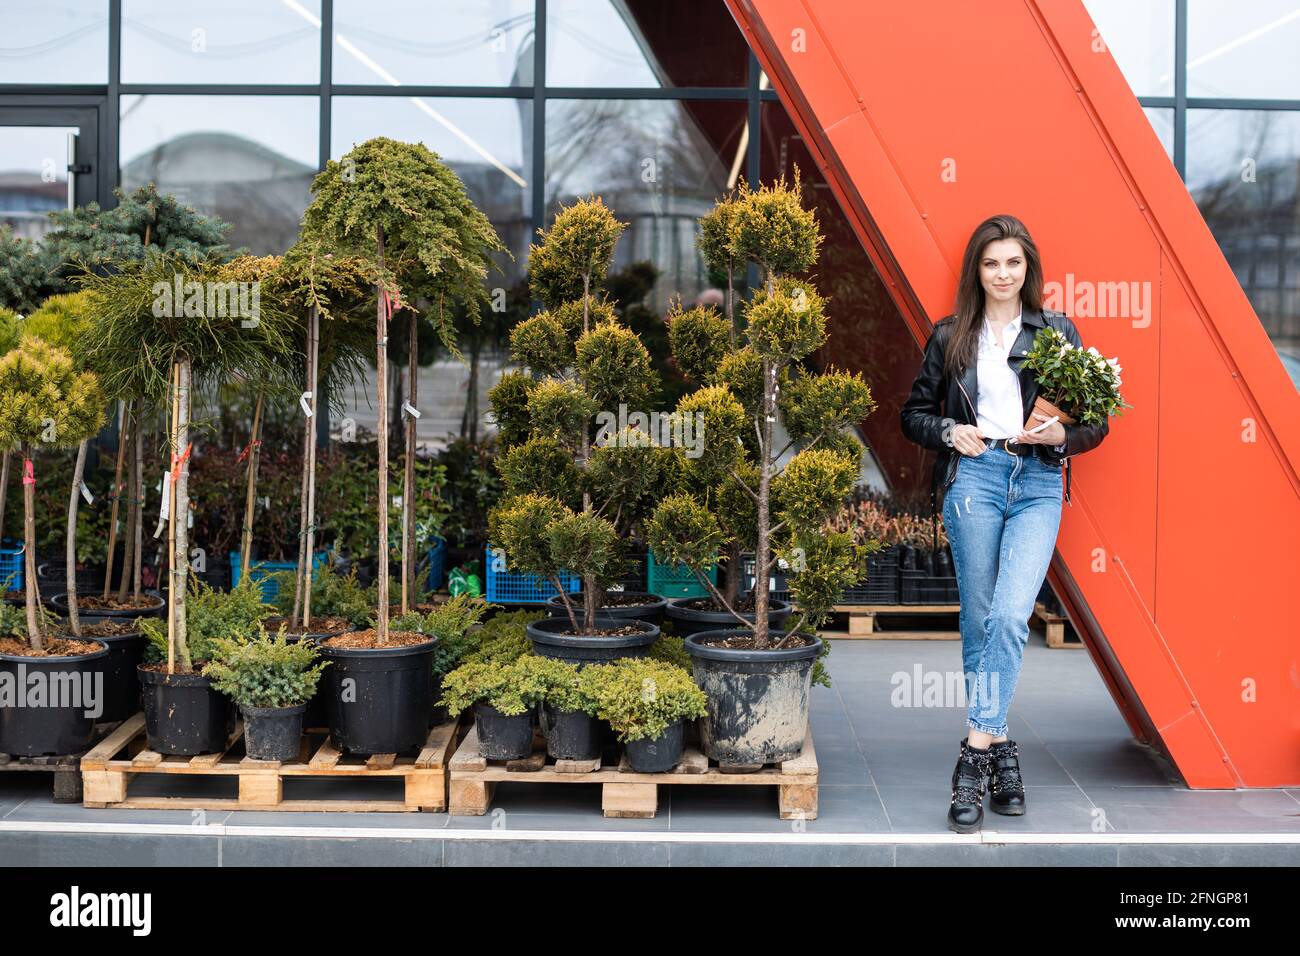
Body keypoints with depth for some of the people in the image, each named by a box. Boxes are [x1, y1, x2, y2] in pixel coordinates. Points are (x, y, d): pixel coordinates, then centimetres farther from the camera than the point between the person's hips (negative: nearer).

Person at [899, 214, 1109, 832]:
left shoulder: (1058, 331, 11)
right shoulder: (950, 337, 11)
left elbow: (1096, 422, 11)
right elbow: (914, 412, 17)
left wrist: (1063, 435, -10)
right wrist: (949, 430, -3)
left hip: (1038, 484, 0)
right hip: (973, 476, 1)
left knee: (1010, 615, -16)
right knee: (978, 618, 0)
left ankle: (976, 753, -13)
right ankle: (999, 749, 11)